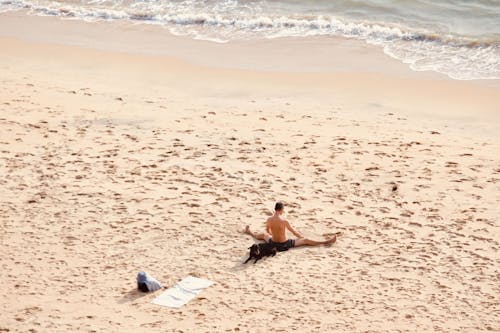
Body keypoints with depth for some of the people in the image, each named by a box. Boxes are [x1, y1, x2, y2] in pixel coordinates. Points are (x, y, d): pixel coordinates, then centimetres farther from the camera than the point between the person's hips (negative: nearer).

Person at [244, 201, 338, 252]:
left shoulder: (269, 220, -12)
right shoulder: (284, 222, -25)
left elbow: (267, 231, 9)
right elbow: (294, 232, -10)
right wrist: (301, 237, 10)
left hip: (273, 243, 4)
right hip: (284, 244, -4)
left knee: (263, 235, 36)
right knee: (305, 240, 4)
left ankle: (250, 232, 64)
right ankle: (327, 242, 9)